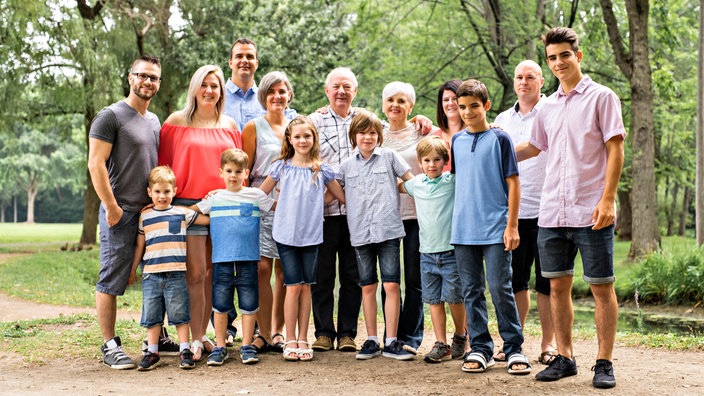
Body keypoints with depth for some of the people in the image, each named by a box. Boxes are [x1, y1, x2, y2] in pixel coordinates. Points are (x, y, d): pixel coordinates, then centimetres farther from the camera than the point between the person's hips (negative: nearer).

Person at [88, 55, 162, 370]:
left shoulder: (154, 121, 17)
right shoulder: (111, 116, -6)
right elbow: (95, 164, -12)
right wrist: (111, 207, -16)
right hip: (122, 213, -7)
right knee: (111, 281, -3)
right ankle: (109, 346, 3)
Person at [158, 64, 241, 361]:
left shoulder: (229, 125, 12)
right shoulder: (177, 122, 3)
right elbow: (164, 165, 4)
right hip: (188, 204, -3)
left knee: (213, 273, 7)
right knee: (195, 272, -7)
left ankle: (203, 334, 16)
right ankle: (195, 339, 0)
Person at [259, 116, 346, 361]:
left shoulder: (322, 170, 4)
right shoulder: (281, 167, 3)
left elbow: (342, 197, 12)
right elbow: (260, 194, 11)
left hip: (311, 235, 1)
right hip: (286, 234, -1)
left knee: (306, 286, 6)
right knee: (293, 285, -4)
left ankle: (303, 339, 13)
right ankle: (290, 340, 6)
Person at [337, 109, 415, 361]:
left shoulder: (389, 157, 5)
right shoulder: (347, 165, 11)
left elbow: (412, 180, 7)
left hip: (388, 229, -2)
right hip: (360, 233, 3)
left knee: (391, 285, -5)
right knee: (368, 287, 8)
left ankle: (391, 342, 1)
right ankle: (371, 340, 16)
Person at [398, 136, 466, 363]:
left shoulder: (453, 181, -4)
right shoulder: (416, 184, 8)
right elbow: (398, 187, 29)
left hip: (451, 252, -4)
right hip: (427, 253, 4)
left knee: (454, 298, 2)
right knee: (434, 301, 6)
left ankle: (460, 338, 23)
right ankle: (441, 345, 13)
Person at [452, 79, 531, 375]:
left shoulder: (500, 139, -2)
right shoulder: (457, 141, 11)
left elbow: (513, 183, -3)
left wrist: (512, 225, -9)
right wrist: (455, 220, 14)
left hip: (495, 229, -4)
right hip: (463, 229, 5)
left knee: (500, 289, -4)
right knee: (471, 291, 7)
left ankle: (514, 348, 7)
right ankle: (479, 348, 16)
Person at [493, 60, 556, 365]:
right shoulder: (503, 120, 14)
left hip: (545, 210, -4)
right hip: (512, 211, 4)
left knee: (547, 281, 3)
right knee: (514, 279, 8)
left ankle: (548, 343, 11)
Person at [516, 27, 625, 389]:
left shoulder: (601, 97, -1)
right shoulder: (548, 107, 14)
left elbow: (615, 150, -6)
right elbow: (534, 147, 29)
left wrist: (607, 199, -14)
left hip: (591, 213, -5)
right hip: (552, 213, 5)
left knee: (601, 287, 1)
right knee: (558, 286, 9)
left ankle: (604, 362, 9)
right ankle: (564, 357, 19)